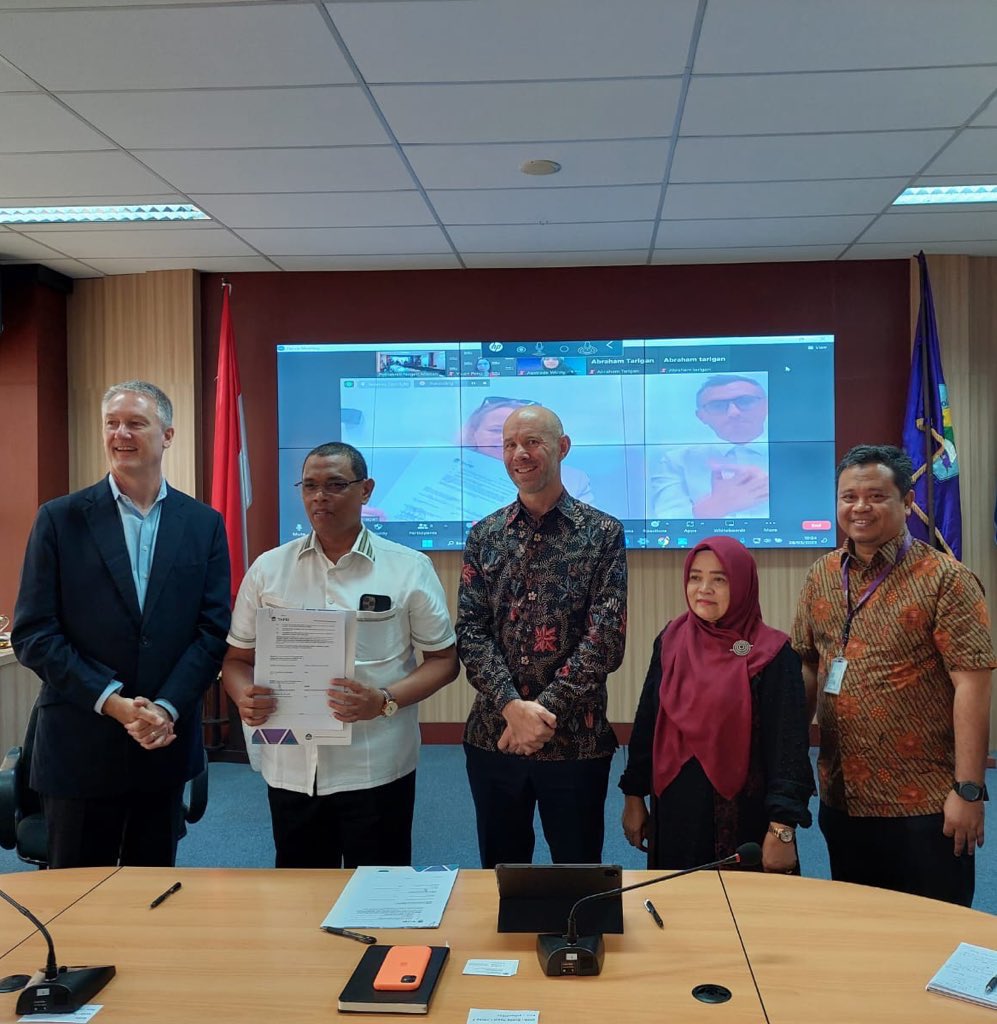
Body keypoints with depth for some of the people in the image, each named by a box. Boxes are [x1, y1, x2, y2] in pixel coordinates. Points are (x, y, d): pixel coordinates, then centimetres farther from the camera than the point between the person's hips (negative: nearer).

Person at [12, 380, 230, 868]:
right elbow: (32, 633, -6)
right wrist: (112, 701, -15)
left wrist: (166, 709, -12)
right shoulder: (60, 518, -2)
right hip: (79, 748, -1)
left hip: (167, 743, 2)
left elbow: (214, 628, 0)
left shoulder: (204, 524, 3)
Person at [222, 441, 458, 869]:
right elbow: (238, 658, 10)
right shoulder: (268, 569, 5)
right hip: (290, 769, 3)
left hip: (376, 768, -2)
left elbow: (443, 659, 0)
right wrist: (245, 697, -12)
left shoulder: (408, 569, -2)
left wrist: (384, 701, -17)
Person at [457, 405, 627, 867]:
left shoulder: (603, 533, -4)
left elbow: (606, 638, -11)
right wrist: (512, 705, -16)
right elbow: (469, 632, -3)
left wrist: (544, 708, -17)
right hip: (492, 736, 3)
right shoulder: (484, 535, 4)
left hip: (576, 739, -2)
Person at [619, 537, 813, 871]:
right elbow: (646, 724, 9)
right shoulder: (670, 642, 2)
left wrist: (782, 828, -16)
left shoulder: (771, 654, -9)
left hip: (743, 812, -3)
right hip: (675, 809, 4)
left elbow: (787, 745, -11)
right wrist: (633, 795, 10)